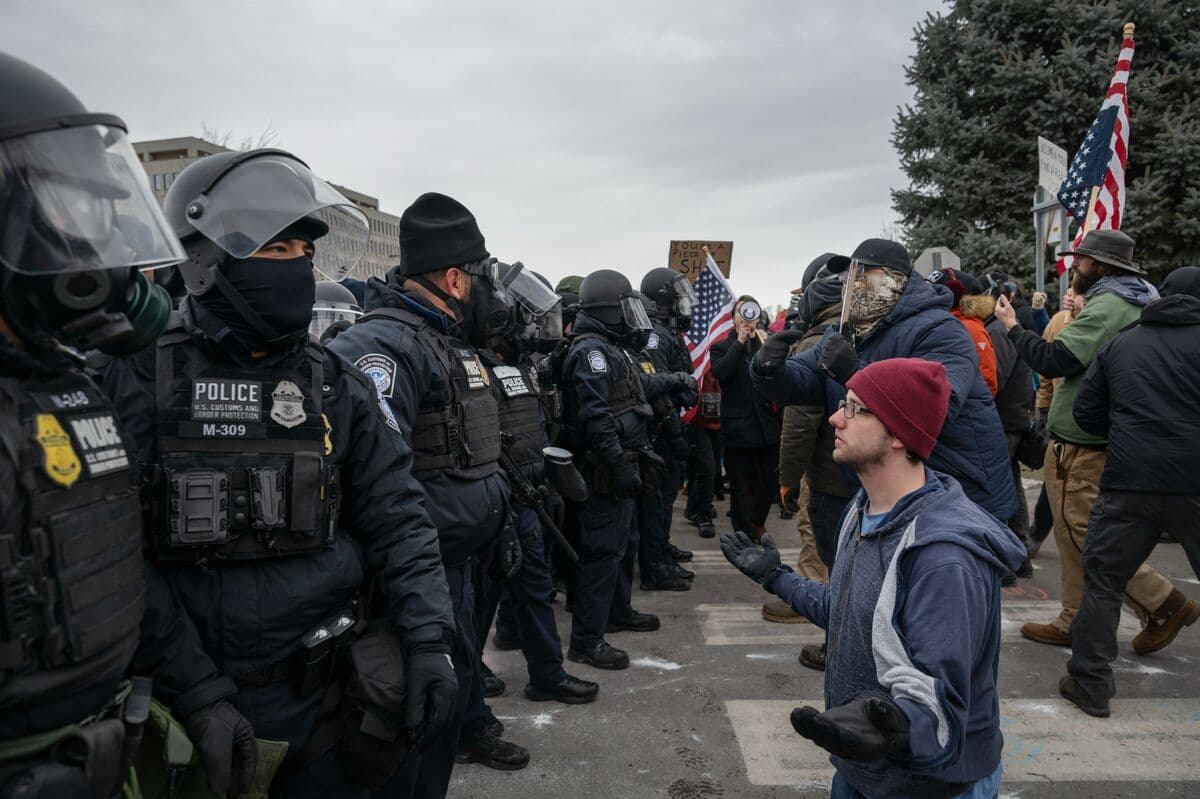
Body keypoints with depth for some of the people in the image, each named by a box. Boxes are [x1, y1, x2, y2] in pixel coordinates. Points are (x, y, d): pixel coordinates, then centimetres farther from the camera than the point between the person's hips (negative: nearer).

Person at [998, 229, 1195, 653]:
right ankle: (1073, 623, 21)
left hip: (1083, 447, -10)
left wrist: (1013, 327, -11)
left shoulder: (1107, 306, -17)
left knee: (1083, 534, -2)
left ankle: (1162, 601, 9)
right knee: (1076, 535, 14)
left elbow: (1055, 360, -23)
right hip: (1085, 442, 10)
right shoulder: (1137, 303, 16)